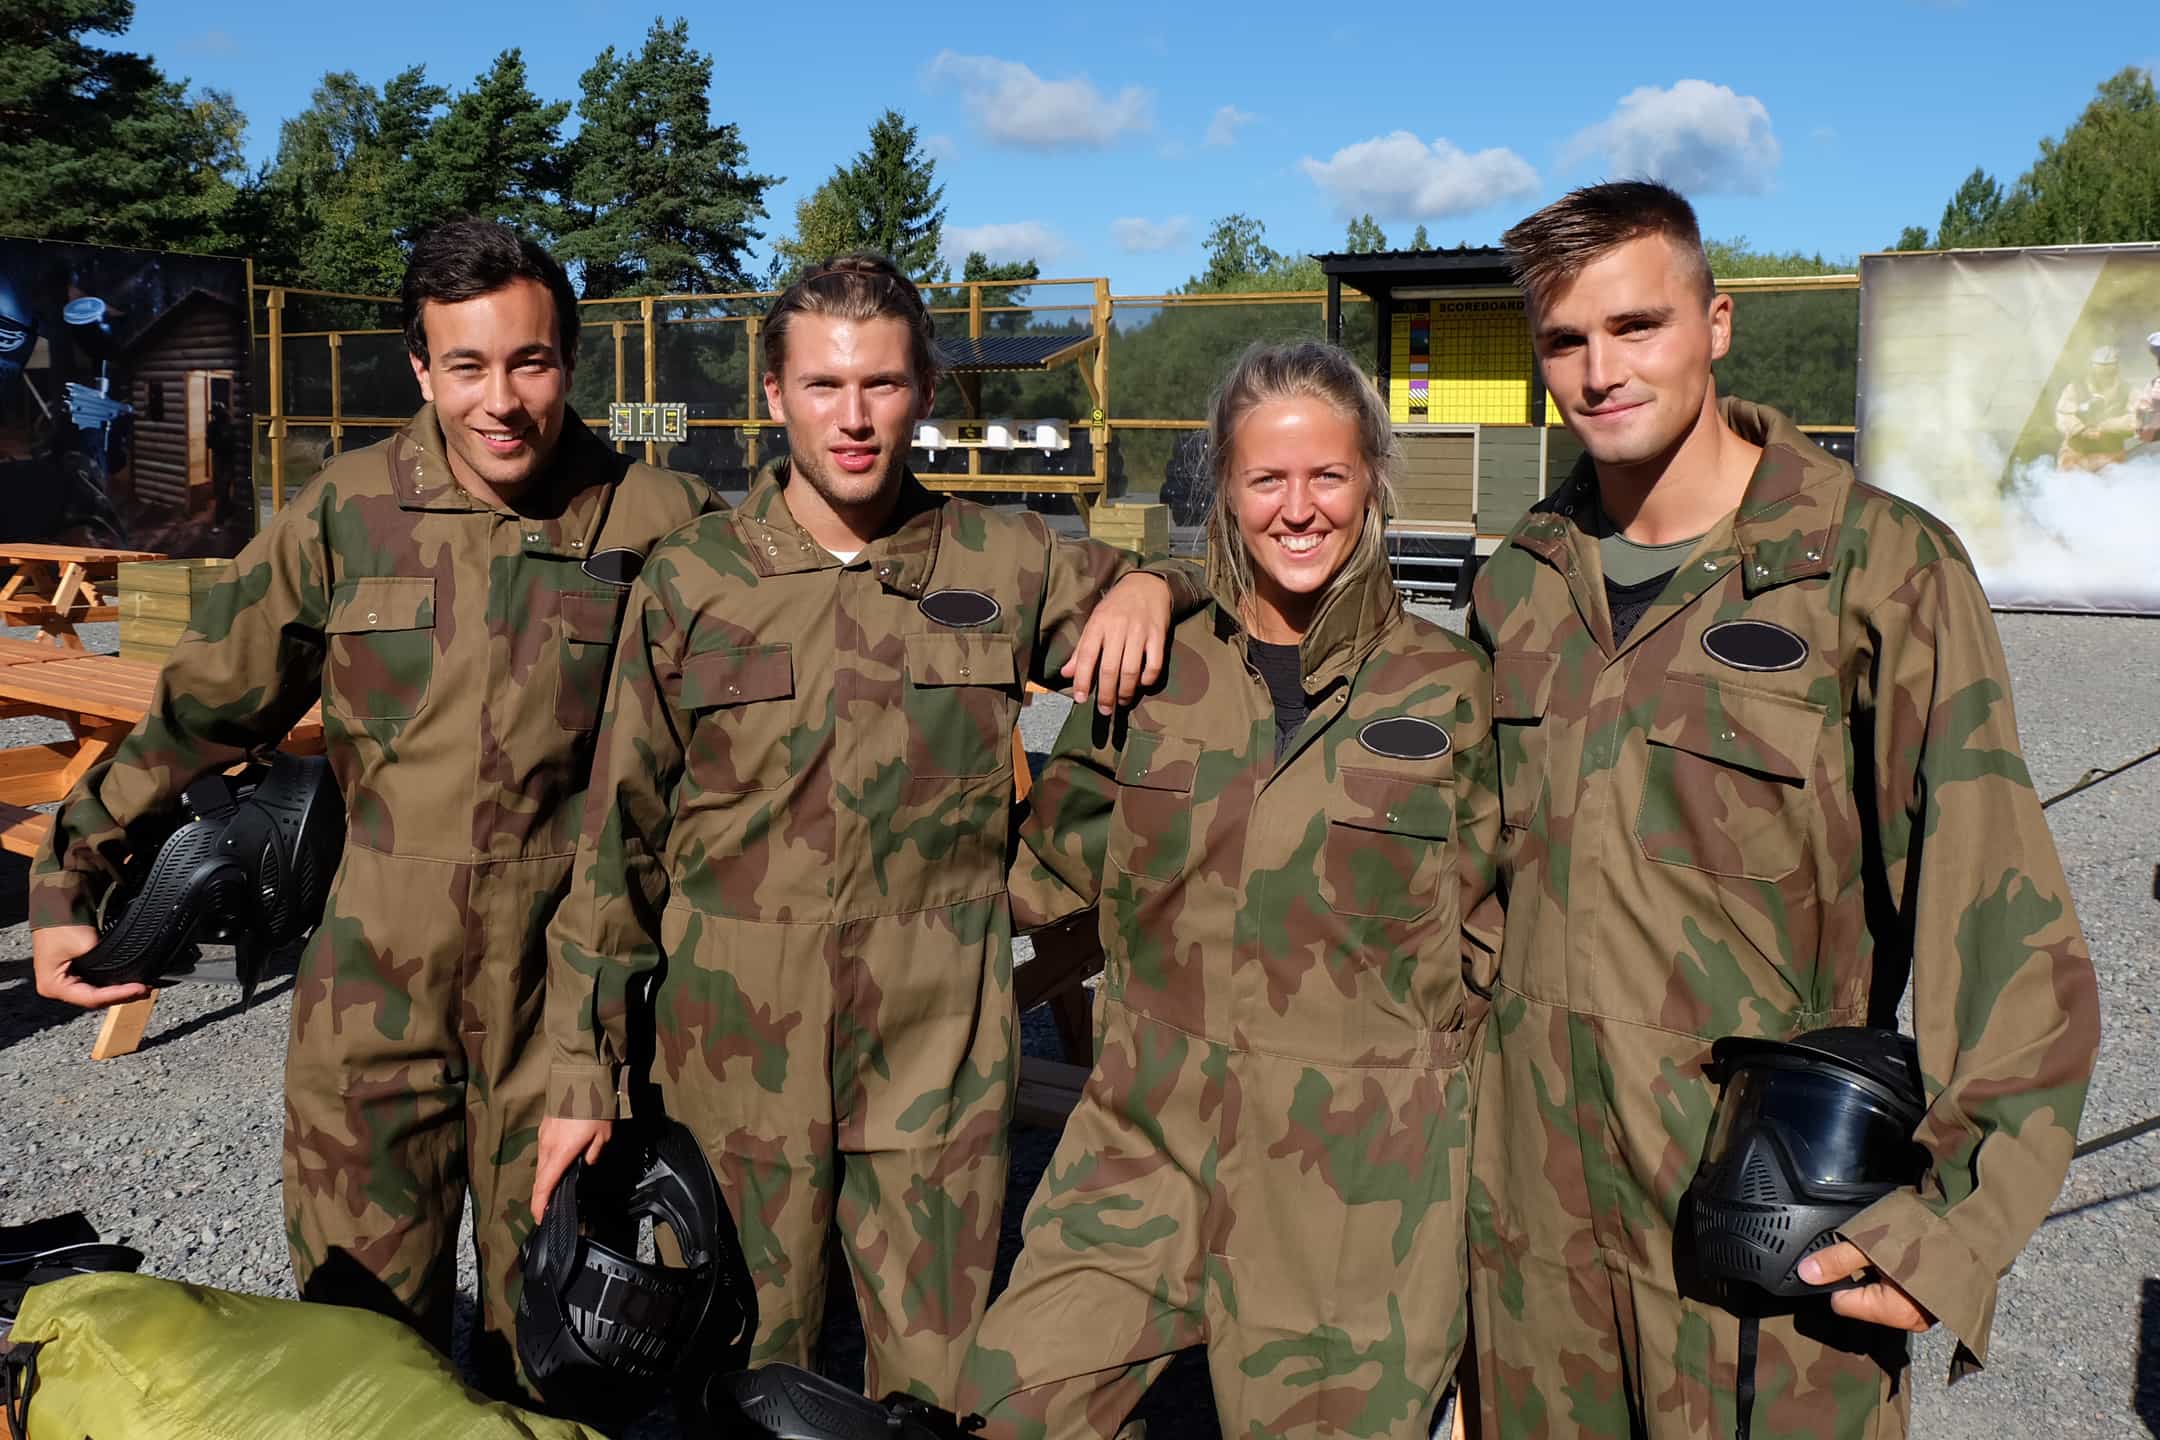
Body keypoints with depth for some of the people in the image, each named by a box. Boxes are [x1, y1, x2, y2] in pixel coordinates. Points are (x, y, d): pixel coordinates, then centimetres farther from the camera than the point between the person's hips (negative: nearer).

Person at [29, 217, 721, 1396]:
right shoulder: (344, 516, -3)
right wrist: (70, 882, 8)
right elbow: (205, 705, 7)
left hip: (569, 997, -1)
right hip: (372, 996, 1)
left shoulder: (658, 523, -6)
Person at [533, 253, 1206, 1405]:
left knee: (941, 1392, 10)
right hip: (735, 1071, 0)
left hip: (936, 1065, 1)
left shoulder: (1004, 565, 2)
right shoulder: (690, 583, 1)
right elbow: (618, 840, 3)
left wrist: (1149, 586, -9)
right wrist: (582, 1072, 3)